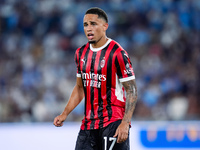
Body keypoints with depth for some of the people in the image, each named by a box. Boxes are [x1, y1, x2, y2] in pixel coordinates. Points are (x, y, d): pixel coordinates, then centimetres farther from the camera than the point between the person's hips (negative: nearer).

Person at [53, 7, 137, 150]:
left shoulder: (117, 53, -10)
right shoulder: (81, 53, 12)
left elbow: (132, 91, -11)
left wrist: (125, 123, -20)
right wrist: (65, 114, 12)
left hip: (113, 122, -7)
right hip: (88, 124, 7)